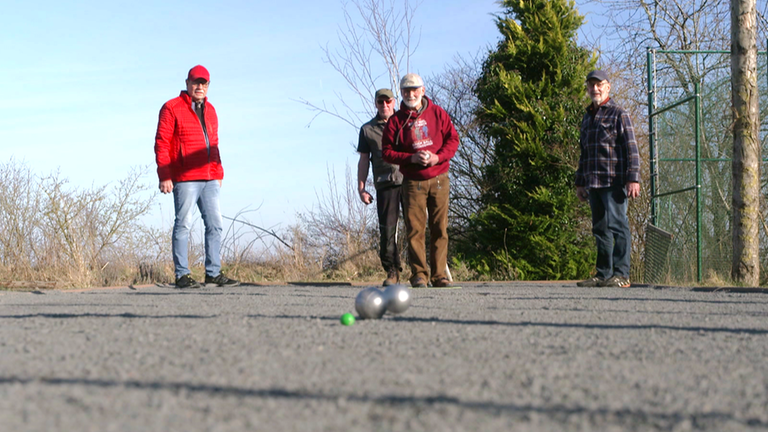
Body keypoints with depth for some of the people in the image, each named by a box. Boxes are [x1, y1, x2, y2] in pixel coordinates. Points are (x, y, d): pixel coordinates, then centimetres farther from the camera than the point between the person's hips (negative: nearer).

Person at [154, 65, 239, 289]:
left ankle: (213, 273, 12)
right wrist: (164, 176, -13)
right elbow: (161, 143, -7)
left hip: (209, 179, 7)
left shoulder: (209, 110, 18)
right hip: (185, 178, -7)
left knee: (215, 224, 6)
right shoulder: (172, 108, -3)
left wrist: (219, 173, 19)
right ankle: (182, 275, 1)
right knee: (183, 225, -3)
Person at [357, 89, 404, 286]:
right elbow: (364, 160, 15)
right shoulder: (367, 129, 14)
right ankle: (392, 271, 3)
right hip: (384, 184, 1)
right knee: (387, 229, -5)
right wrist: (361, 188, 7)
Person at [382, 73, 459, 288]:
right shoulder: (396, 120, 4)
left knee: (440, 228, 0)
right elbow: (387, 151, 1)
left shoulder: (438, 113, 6)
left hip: (439, 179, 1)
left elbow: (453, 139, 6)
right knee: (415, 229, -6)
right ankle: (419, 274, -1)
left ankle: (439, 274, 5)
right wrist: (411, 158, -14)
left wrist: (437, 157, -11)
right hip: (413, 182, -1)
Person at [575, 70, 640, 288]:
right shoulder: (587, 117, 21)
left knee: (617, 225, -9)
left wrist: (633, 179, -15)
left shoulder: (619, 114, 0)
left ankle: (621, 274, -8)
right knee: (600, 228, 8)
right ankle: (603, 273, 12)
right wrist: (580, 183, 23)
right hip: (593, 183, 7)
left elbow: (631, 149, -6)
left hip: (614, 181, -7)